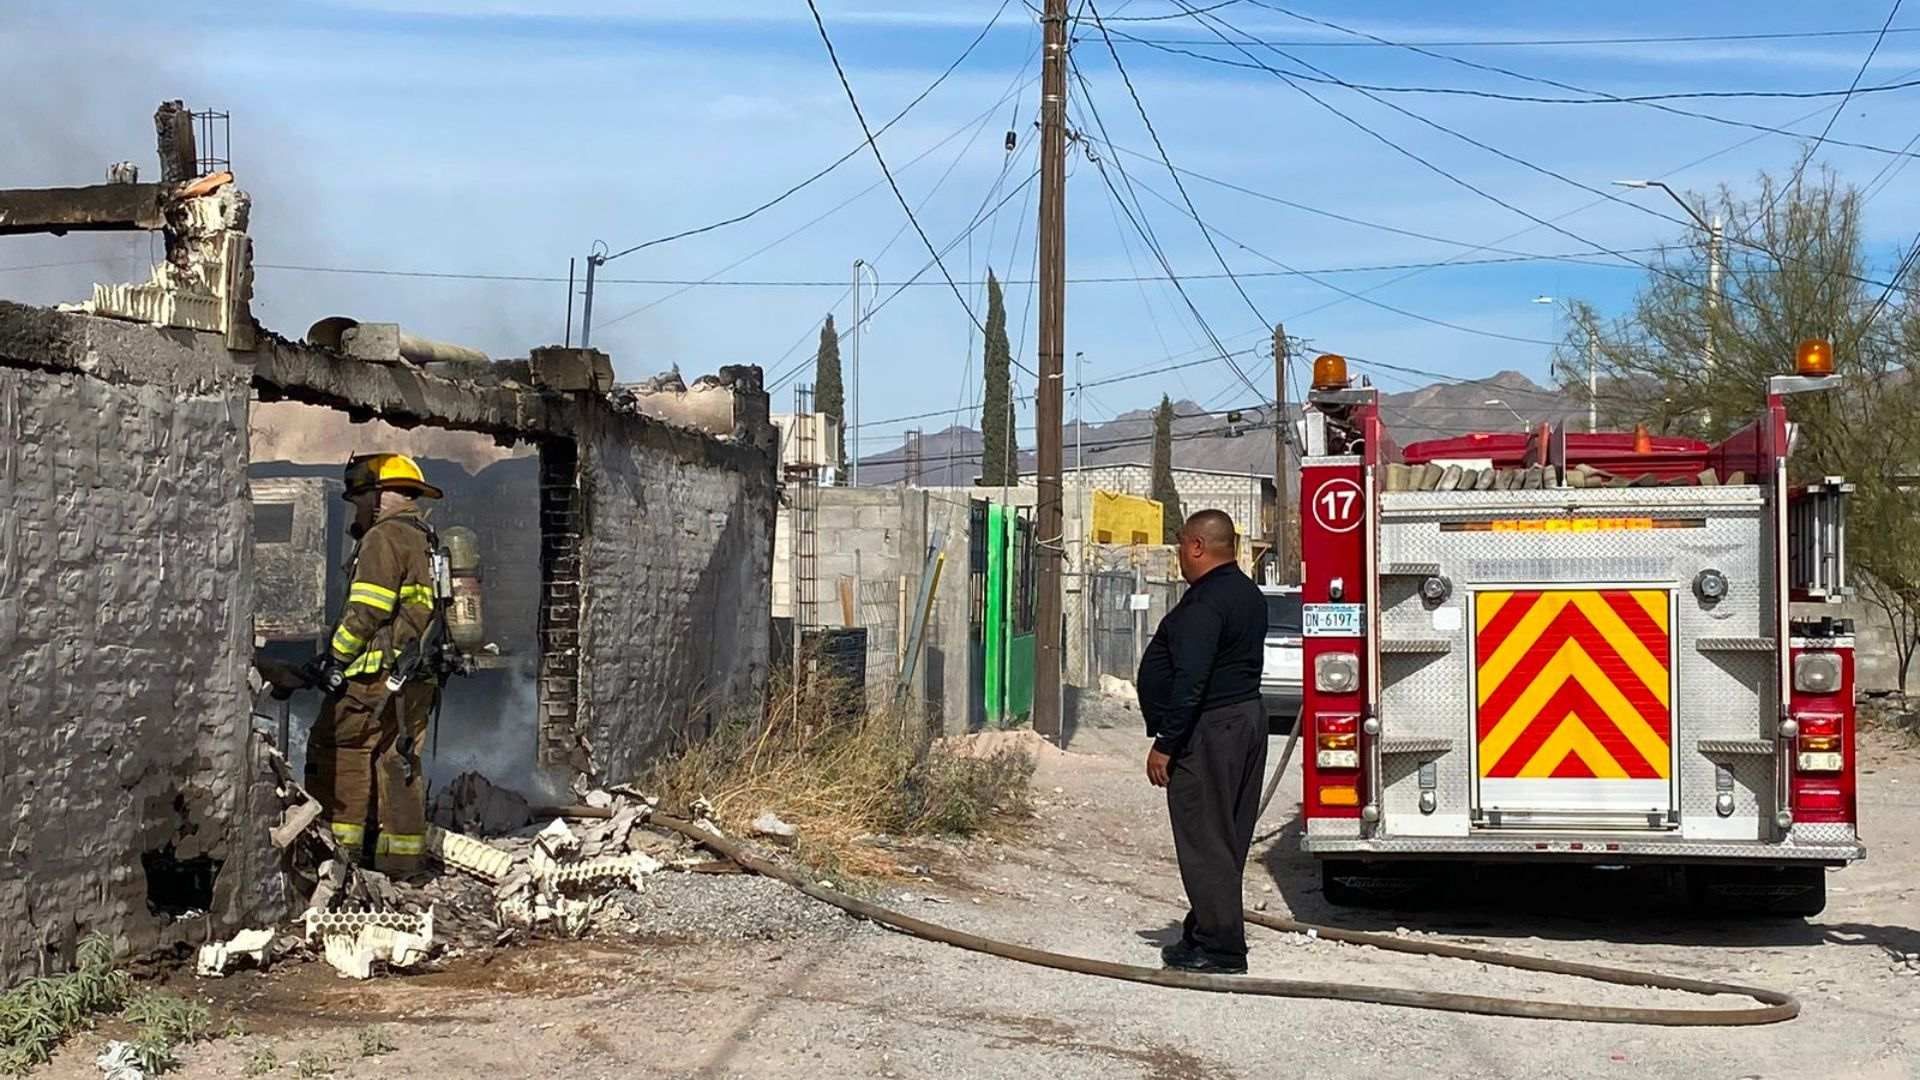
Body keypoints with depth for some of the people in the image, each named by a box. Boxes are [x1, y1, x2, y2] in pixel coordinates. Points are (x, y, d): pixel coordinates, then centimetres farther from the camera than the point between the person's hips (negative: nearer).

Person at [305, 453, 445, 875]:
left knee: (335, 749, -5)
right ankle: (402, 856, 9)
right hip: (417, 679, 9)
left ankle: (344, 843, -9)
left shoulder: (385, 536, -7)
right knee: (400, 760, 9)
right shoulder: (425, 541, 21)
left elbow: (366, 611, -15)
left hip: (378, 672, -9)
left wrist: (336, 659, -7)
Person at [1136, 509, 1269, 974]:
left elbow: (1190, 680, -24)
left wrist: (1165, 744, -21)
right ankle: (1205, 931, 25)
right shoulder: (1249, 595, 14)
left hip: (1208, 728, -10)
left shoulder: (1205, 602, -18)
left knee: (1204, 840, -5)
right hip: (1248, 721, 10)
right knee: (1227, 837, 15)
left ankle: (1220, 947, -3)